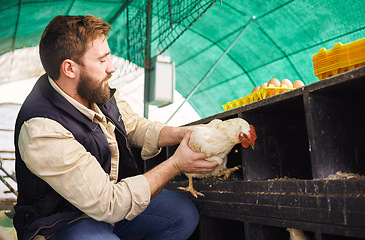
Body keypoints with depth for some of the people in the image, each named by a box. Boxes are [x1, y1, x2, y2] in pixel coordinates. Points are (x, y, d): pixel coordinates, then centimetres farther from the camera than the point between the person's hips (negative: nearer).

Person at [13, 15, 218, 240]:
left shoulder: (96, 90, -10)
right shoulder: (44, 133, -33)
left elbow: (136, 126, 7)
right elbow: (108, 205, -31)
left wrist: (182, 134, -11)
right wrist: (176, 164, -26)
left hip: (109, 194, 7)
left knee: (186, 214, -2)